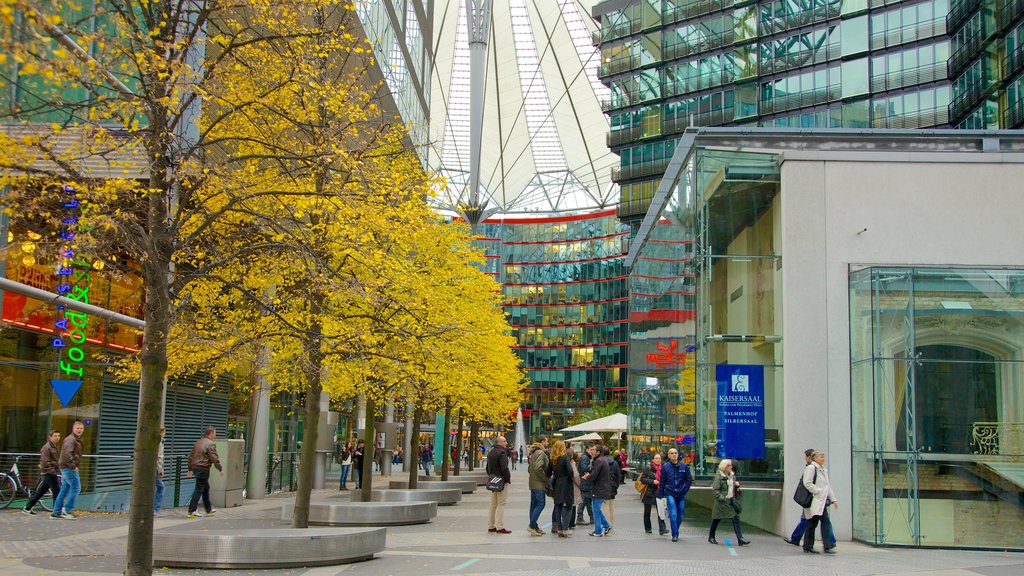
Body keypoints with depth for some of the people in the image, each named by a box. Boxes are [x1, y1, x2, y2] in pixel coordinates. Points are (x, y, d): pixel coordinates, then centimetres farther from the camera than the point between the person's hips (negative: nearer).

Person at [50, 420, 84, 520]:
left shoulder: (77, 440, 19)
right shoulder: (71, 439, -13)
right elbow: (67, 453, -25)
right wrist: (73, 466, -23)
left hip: (66, 468, 10)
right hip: (69, 468, -10)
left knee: (64, 490, 11)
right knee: (76, 488, -9)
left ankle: (56, 512, 14)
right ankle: (67, 510, -8)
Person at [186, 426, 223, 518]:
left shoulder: (198, 442, 14)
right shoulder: (210, 444, -13)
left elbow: (191, 457, 19)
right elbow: (214, 458, -16)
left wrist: (190, 469, 25)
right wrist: (220, 469, -5)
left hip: (195, 468, 9)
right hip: (203, 469, -9)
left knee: (206, 488, 20)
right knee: (198, 490, -5)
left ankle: (209, 509, 29)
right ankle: (191, 511, -4)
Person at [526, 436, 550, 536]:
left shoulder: (533, 453, 17)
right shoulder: (541, 453, -14)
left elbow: (529, 468, 21)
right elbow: (538, 468, -24)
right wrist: (546, 478, -14)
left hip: (533, 483, 10)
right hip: (539, 484, -10)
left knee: (534, 504, 10)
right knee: (541, 504, -9)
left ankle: (534, 526, 14)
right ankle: (532, 526, -12)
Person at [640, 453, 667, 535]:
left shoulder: (662, 469, 6)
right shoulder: (648, 469, -5)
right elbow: (642, 479, -9)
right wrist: (652, 481, -18)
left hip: (658, 493, 2)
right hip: (649, 493, -2)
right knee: (647, 512, 9)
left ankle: (662, 529, -18)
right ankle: (647, 529, 23)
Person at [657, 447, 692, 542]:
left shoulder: (684, 466, 1)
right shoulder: (665, 466, 0)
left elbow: (689, 479, 7)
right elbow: (662, 482, 5)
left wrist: (684, 490, -4)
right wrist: (660, 495, 3)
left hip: (681, 495, 2)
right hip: (670, 494, -2)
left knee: (680, 516, 8)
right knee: (673, 515, -12)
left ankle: (675, 532, 29)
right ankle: (675, 535, -5)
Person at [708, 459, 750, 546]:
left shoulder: (732, 475, 11)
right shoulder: (719, 476, -12)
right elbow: (714, 490, -15)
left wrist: (737, 485, 3)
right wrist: (722, 498, -22)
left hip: (731, 501, 6)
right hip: (722, 502, -6)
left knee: (736, 519, -5)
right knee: (716, 520, 9)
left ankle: (740, 539, -9)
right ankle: (711, 537, 25)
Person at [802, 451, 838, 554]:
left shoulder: (824, 470, 22)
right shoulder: (811, 468, -7)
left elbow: (828, 486, 26)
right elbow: (807, 483, -16)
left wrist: (833, 499, 20)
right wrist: (819, 492, -17)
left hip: (822, 501, 9)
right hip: (816, 501, -9)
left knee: (812, 524, 10)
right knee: (826, 522, -14)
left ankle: (807, 547, 14)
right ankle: (827, 546, -13)